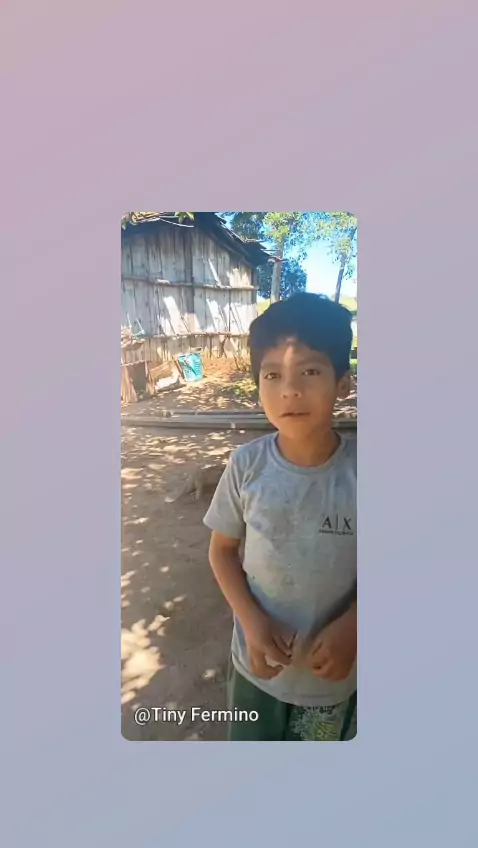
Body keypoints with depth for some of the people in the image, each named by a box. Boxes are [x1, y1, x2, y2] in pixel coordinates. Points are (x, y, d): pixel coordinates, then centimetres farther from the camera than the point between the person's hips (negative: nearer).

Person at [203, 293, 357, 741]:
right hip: (257, 656, 1)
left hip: (333, 668, 0)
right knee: (251, 738, 26)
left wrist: (350, 627, -20)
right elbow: (222, 549, -5)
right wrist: (252, 620, -17)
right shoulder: (246, 465, -19)